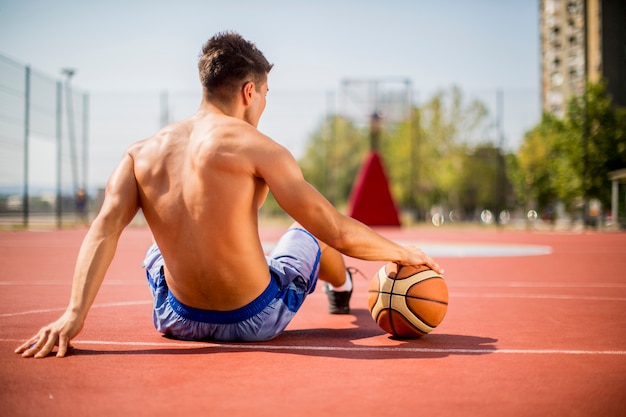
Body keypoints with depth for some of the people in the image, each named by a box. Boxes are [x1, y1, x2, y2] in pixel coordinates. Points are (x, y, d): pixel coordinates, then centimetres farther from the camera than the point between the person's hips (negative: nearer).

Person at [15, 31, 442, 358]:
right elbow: (338, 233, -16)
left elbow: (105, 227, -16)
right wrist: (405, 253, -1)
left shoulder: (142, 152, -4)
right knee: (307, 233, 30)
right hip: (258, 321, -2)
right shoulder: (254, 147, -16)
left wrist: (74, 314, -21)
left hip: (179, 322, 3)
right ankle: (342, 289, 63)